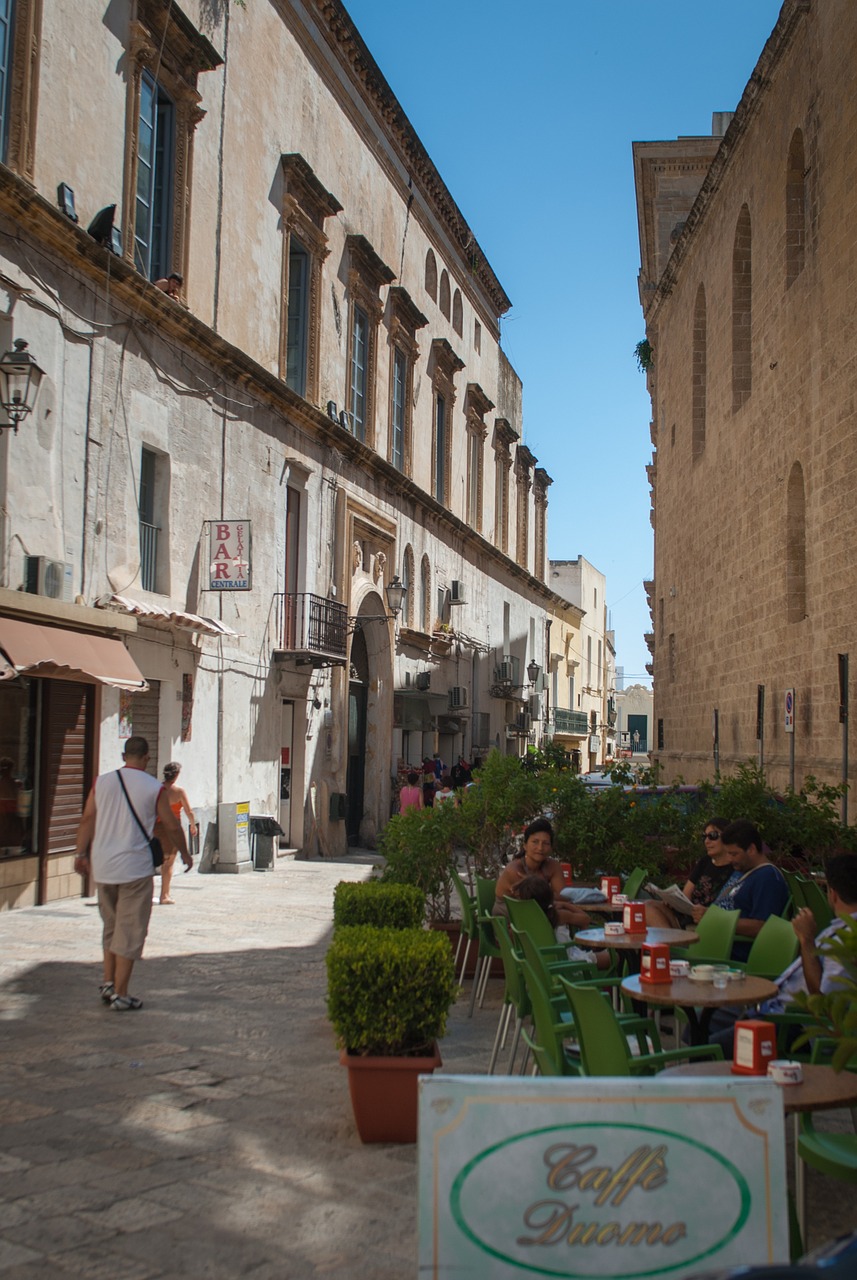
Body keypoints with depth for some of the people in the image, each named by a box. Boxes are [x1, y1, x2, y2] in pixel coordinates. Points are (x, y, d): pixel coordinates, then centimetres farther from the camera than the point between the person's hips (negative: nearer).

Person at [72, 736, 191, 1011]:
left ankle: (108, 981, 16)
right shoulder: (153, 787, -4)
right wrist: (185, 854, 15)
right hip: (135, 867, -4)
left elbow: (87, 819, 1)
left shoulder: (102, 781, 5)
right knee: (131, 931, 2)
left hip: (102, 866, 4)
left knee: (111, 925, 20)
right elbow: (172, 826, 1)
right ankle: (120, 994, 3)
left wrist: (80, 853, 6)